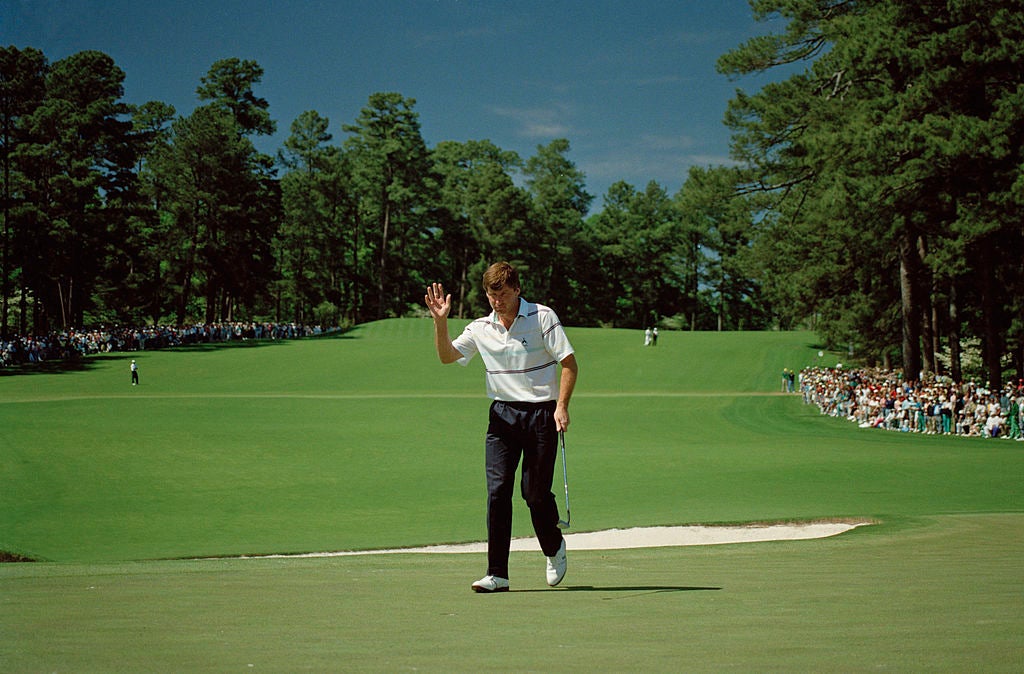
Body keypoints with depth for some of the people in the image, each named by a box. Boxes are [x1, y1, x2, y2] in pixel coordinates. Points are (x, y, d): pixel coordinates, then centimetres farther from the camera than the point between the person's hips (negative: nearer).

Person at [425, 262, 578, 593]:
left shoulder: (543, 317, -4)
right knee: (497, 490, -8)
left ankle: (554, 547, 30)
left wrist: (562, 406, -14)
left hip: (541, 413, -3)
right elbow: (447, 356, 11)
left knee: (534, 491, -1)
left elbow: (569, 363, -5)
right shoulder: (481, 329, 7)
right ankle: (497, 574, -7)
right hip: (502, 414, 3)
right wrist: (440, 321, -5)